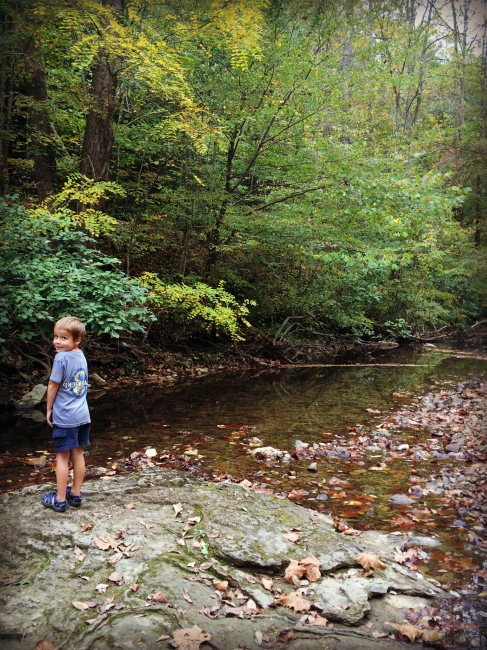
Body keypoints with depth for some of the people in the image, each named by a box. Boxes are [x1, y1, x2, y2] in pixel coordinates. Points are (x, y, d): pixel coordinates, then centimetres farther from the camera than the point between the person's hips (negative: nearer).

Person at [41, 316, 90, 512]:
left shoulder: (61, 358, -17)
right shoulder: (81, 356, 5)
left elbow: (53, 386, -12)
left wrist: (49, 409, 2)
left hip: (64, 417, -6)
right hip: (82, 415, 7)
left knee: (62, 457, 4)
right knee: (78, 454, 14)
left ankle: (60, 500, 15)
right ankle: (76, 494, 26)